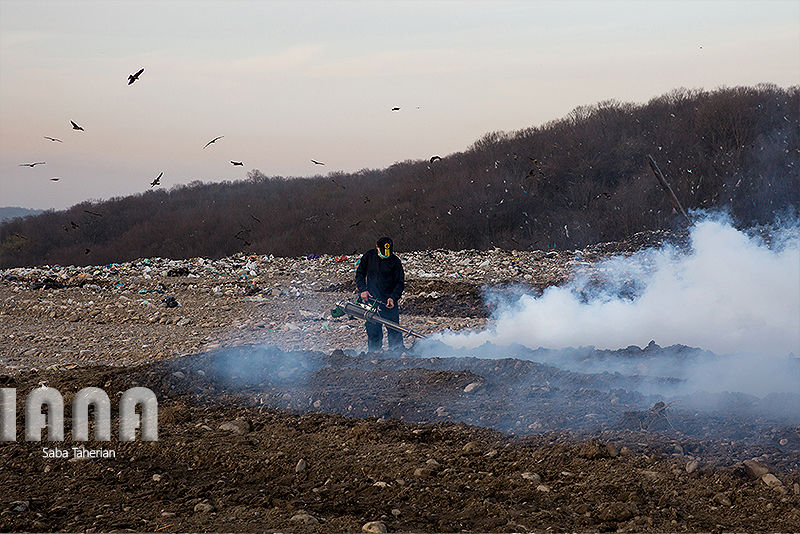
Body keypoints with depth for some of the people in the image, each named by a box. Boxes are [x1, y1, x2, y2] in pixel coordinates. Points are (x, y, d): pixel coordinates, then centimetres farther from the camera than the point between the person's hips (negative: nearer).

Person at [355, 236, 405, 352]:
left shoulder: (395, 261, -5)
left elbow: (400, 282, -1)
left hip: (389, 300, -1)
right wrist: (363, 290, -2)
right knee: (373, 329, 0)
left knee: (393, 329, -6)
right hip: (371, 297, 1)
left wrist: (393, 297, -15)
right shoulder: (368, 256, 1)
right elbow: (359, 274, 12)